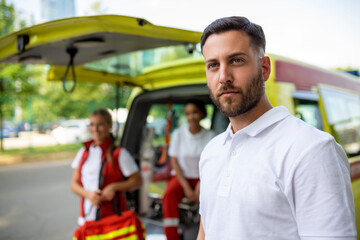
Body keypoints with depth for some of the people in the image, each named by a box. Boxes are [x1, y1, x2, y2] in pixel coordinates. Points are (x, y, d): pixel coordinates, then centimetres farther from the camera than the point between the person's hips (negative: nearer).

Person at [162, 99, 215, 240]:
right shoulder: (178, 134, 2)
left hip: (202, 178, 0)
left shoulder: (210, 136, 0)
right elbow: (174, 162, 0)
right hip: (182, 177, 0)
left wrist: (200, 185, -16)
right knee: (169, 194, -31)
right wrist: (186, 187, -11)